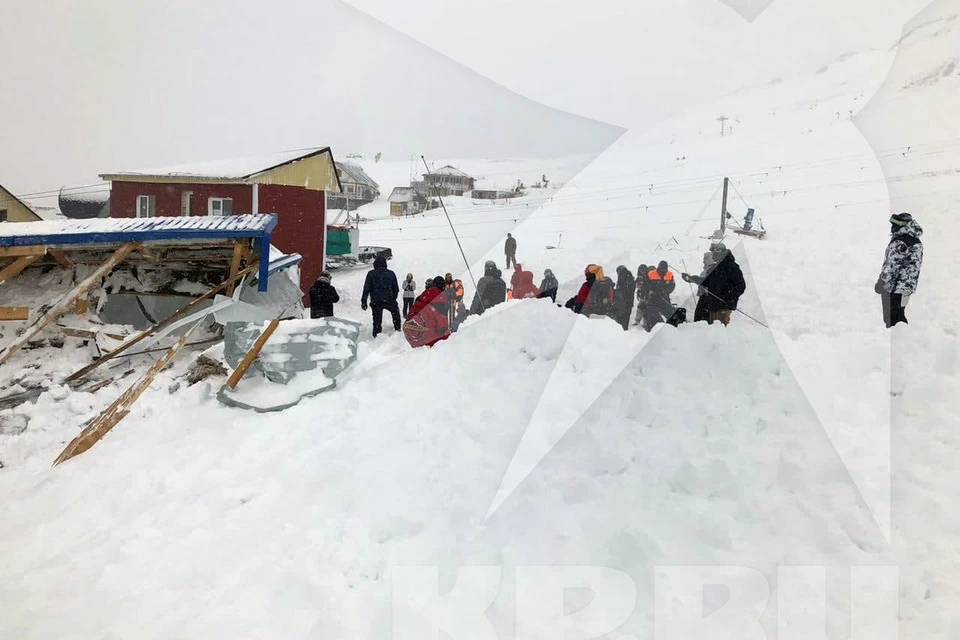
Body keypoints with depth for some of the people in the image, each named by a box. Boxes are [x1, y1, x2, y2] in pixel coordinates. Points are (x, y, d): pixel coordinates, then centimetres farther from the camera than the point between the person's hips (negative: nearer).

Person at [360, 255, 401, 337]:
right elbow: (396, 289, 12)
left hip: (375, 301, -1)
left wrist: (363, 301, 2)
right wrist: (393, 299, 24)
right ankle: (397, 329, 28)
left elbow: (366, 288, -1)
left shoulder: (371, 274, 2)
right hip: (388, 300, 1)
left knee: (377, 320, 7)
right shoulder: (391, 274, 7)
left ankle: (377, 335, 2)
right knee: (396, 311, 28)